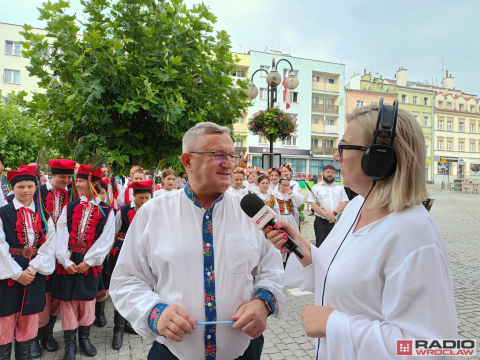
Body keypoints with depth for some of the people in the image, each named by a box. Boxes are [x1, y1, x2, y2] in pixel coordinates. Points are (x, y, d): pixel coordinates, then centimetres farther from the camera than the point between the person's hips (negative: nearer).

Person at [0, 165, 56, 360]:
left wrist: (33, 269, -11)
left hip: (34, 274, 3)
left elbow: (48, 246, 0)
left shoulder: (43, 216, 6)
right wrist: (17, 273, -13)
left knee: (28, 322, 12)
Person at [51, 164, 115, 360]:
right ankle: (70, 343, 25)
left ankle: (84, 338, 31)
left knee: (87, 301, 10)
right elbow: (61, 236, -2)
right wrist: (66, 261, -11)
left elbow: (106, 240, -7)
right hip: (68, 263, 2)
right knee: (68, 301, 8)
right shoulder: (69, 208, 3)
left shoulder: (106, 211, -4)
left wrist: (88, 262, -12)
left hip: (90, 263, -1)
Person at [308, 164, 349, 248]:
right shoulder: (316, 187, 10)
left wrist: (334, 213, -14)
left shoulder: (340, 188, 17)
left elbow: (344, 202, 5)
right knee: (321, 246, -4)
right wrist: (326, 214, -16)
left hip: (337, 222, 2)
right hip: (321, 222, -2)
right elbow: (313, 204, -2)